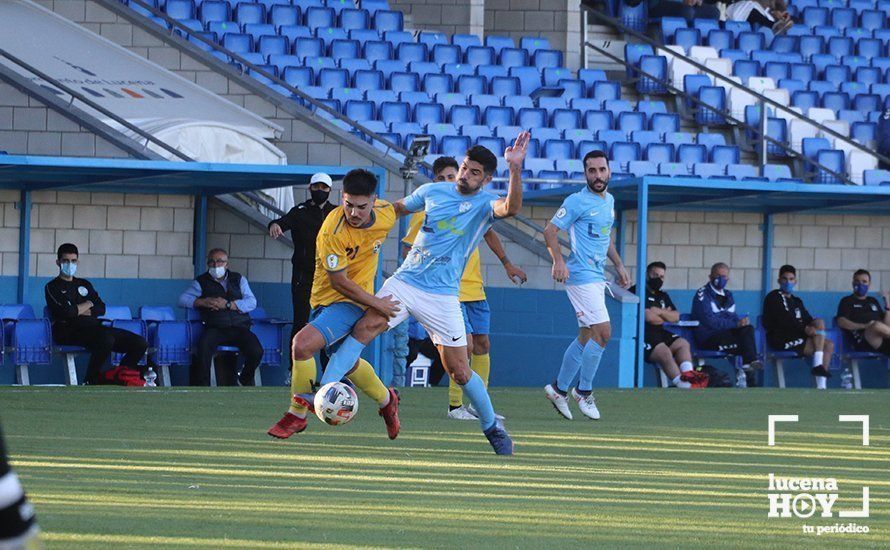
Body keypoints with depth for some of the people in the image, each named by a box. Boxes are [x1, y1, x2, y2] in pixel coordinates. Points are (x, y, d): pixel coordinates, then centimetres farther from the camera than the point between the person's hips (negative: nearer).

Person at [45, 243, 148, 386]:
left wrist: (79, 311, -4)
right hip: (69, 332, -7)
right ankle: (90, 381, -25)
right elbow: (67, 312, -10)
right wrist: (88, 304, 6)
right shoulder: (52, 287, 7)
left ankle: (116, 376, 1)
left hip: (94, 327, 7)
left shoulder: (84, 284, 26)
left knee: (140, 344, -7)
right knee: (106, 339, -39)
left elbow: (101, 309, 13)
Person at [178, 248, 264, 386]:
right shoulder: (201, 281, 16)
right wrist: (202, 302, -10)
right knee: (204, 345, -36)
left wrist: (228, 305, -10)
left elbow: (252, 302, 4)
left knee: (256, 351, -25)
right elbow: (183, 299, 7)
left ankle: (245, 379, 8)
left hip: (240, 328, 1)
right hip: (215, 328, -1)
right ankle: (202, 387, -25)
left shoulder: (238, 279, 18)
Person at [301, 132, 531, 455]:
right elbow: (399, 208, 26)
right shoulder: (432, 192, 7)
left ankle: (492, 428, 20)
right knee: (365, 327, -21)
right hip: (404, 280, 2)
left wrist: (515, 168, -41)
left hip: (442, 295, -2)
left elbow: (510, 208, -29)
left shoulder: (486, 204, -4)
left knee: (459, 371, -2)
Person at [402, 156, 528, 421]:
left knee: (482, 344, 6)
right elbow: (409, 249, -2)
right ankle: (455, 406, -2)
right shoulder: (425, 212, -8)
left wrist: (507, 264, 21)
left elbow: (488, 233, 21)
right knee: (465, 345, -15)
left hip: (474, 288, 5)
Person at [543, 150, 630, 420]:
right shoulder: (577, 201, -11)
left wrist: (619, 266, 23)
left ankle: (559, 388, 21)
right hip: (581, 276, -9)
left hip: (597, 277, 9)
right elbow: (550, 230, -12)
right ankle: (584, 391, -1)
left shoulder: (609, 201, 14)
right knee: (603, 332, -13)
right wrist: (558, 261, -25)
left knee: (586, 337, 11)